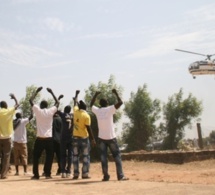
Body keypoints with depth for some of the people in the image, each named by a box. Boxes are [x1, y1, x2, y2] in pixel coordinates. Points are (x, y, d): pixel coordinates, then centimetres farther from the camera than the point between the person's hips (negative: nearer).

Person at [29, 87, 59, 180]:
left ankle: (36, 174, 8)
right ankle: (47, 174, 4)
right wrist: (51, 92, 19)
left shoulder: (37, 110, -2)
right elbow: (57, 102, 15)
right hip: (49, 138, 0)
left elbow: (30, 100, 10)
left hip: (39, 138, 0)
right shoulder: (51, 111, 0)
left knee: (36, 157, 9)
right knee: (49, 156, 9)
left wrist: (37, 91, 16)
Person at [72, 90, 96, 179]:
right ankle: (85, 174, 0)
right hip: (84, 137, -4)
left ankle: (76, 174, 7)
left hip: (75, 137, 4)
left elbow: (75, 102, 21)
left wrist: (76, 94, 38)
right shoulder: (86, 116, -12)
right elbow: (88, 128, -14)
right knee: (85, 156, 3)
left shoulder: (75, 111, 2)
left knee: (75, 156, 9)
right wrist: (93, 139, -10)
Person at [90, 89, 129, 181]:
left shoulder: (97, 111, 2)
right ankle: (120, 176, 0)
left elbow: (91, 104, 23)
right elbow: (120, 102, -9)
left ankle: (106, 176, 0)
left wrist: (95, 95, 29)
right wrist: (116, 93, 2)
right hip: (111, 137, -3)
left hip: (101, 138, 3)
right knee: (117, 156, 4)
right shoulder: (110, 109, -8)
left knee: (103, 157, 5)